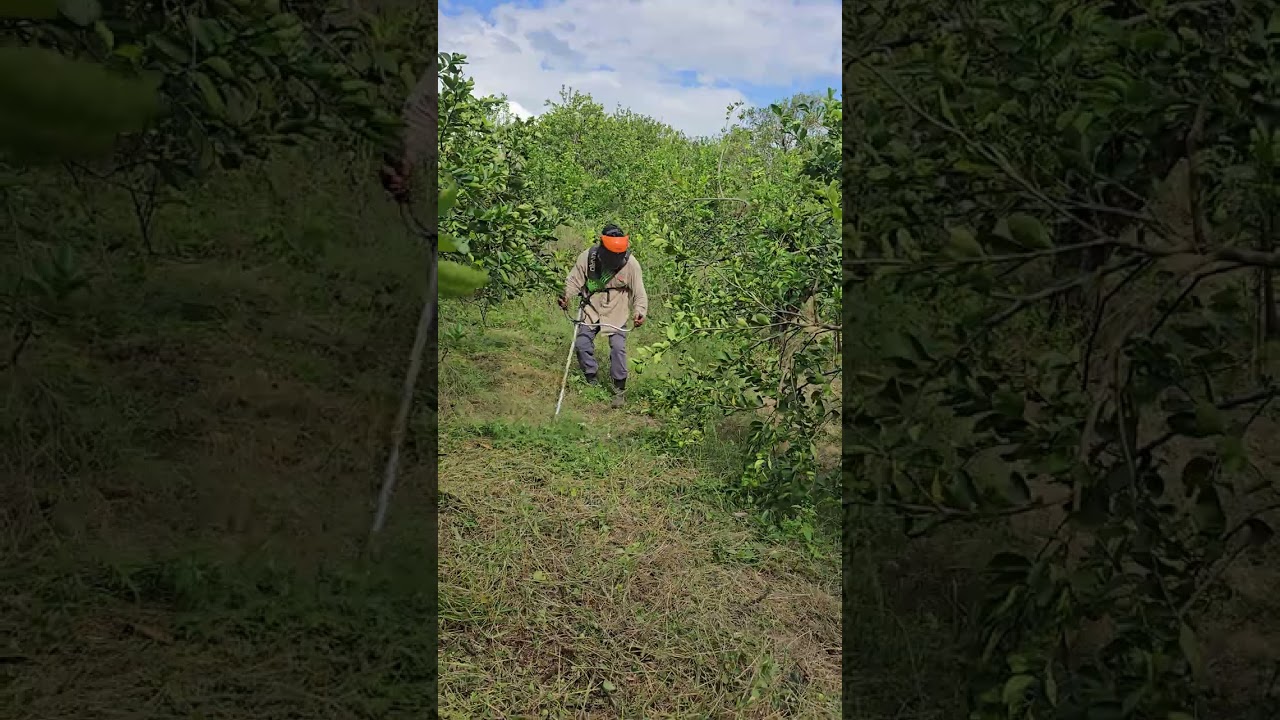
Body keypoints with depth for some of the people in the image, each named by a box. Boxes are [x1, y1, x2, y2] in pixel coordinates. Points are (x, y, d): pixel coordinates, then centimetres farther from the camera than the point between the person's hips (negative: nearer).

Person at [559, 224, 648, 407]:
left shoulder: (630, 264, -21)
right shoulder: (587, 257, -18)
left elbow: (639, 293, -14)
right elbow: (575, 280, -6)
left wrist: (640, 312, -31)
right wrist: (566, 295, -25)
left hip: (616, 312, -2)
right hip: (591, 309, 3)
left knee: (618, 347, -12)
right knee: (581, 343, 1)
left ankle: (620, 389, 4)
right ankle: (592, 380, 25)